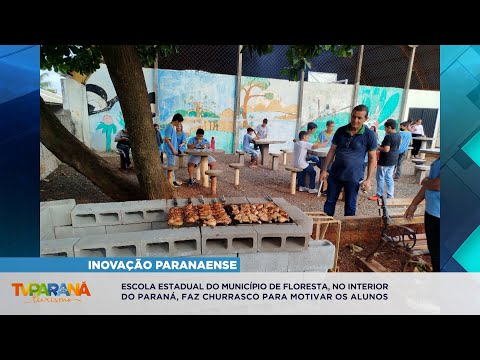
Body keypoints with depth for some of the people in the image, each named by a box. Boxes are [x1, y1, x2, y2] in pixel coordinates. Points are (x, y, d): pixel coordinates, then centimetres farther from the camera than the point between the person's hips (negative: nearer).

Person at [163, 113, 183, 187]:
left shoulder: (173, 127, 12)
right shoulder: (170, 127, -17)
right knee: (171, 166, -3)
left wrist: (175, 149, 20)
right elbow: (166, 139, -22)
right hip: (170, 150, -10)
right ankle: (172, 181, 4)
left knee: (171, 165, 15)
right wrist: (173, 149, -20)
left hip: (171, 150, 10)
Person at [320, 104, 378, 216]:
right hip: (335, 174, 3)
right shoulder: (341, 131, 1)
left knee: (350, 206, 10)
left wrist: (368, 179, -6)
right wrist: (324, 170, 3)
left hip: (353, 177, -3)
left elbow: (372, 158, -2)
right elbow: (332, 151, 6)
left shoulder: (369, 135, -6)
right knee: (329, 202, 12)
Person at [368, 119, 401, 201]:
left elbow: (386, 149, -25)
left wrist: (378, 148, -9)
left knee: (380, 178, 4)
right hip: (393, 160, 9)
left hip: (385, 161, -9)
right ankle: (390, 196, 16)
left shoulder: (388, 137, -20)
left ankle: (379, 195, 12)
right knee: (389, 178, 14)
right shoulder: (398, 136, 8)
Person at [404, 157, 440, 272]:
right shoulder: (440, 157, 5)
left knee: (436, 253, 7)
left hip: (438, 214, -9)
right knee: (433, 249, 23)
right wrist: (414, 204, 19)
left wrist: (424, 182, -2)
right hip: (431, 211, 9)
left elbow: (438, 185, -27)